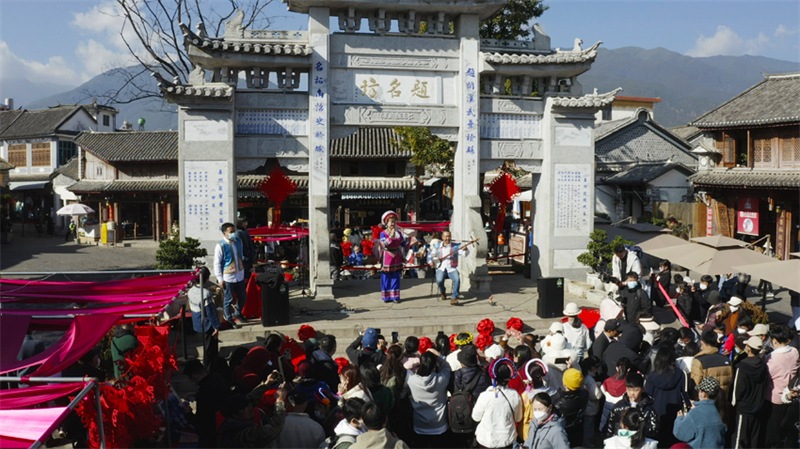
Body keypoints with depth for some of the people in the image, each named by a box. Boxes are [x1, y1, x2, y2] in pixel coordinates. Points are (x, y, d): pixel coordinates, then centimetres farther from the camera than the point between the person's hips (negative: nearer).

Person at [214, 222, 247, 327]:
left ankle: (238, 313, 41)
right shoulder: (220, 246, -16)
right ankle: (229, 319, 24)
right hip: (228, 277, -6)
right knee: (229, 299, 6)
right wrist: (220, 279, -13)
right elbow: (217, 263, -13)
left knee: (243, 296, 16)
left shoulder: (238, 241, 2)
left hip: (240, 275, 6)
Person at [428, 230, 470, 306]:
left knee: (457, 279, -31)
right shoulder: (437, 246, 9)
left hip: (452, 268, 0)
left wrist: (465, 249, -31)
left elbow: (465, 254, -8)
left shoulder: (456, 246, 4)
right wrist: (430, 261, -1)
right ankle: (443, 293, 6)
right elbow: (429, 255, 20)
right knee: (439, 280, -28)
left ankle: (454, 298, -22)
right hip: (441, 268, 0)